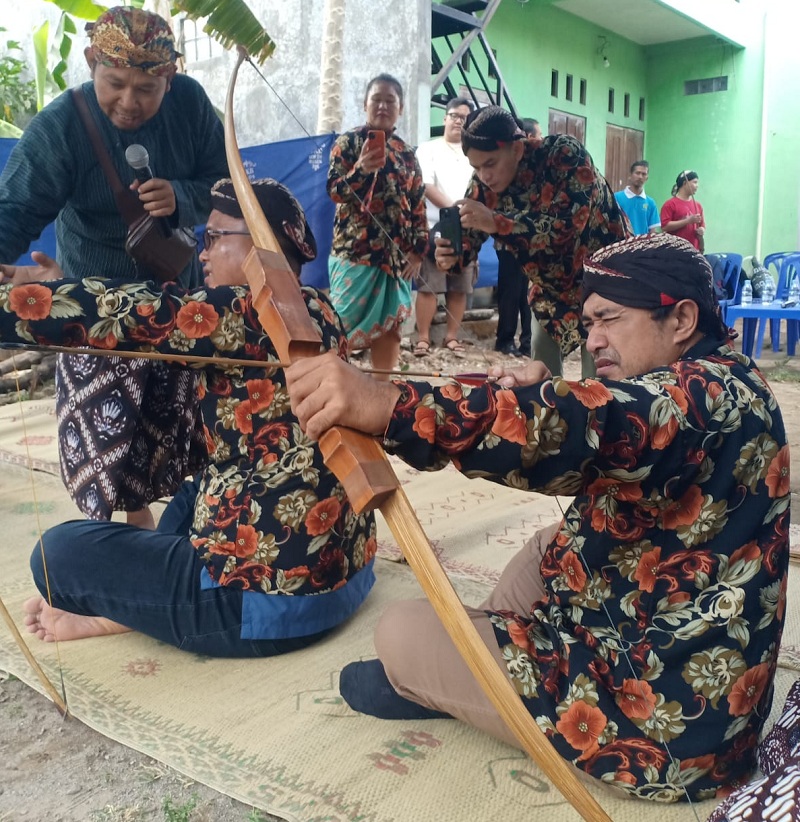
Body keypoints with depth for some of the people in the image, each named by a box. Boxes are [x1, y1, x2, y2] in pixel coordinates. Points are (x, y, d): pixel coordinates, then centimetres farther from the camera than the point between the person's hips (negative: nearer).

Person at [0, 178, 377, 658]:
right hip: (345, 567, 9)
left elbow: (116, 312, -23)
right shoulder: (316, 312, 9)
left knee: (62, 551, 4)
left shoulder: (249, 312, -17)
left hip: (276, 598, -9)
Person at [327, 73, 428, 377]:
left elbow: (418, 206, 14)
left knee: (390, 326, 6)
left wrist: (418, 249, 5)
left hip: (396, 254, 5)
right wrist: (361, 169, -26)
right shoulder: (348, 141, 2)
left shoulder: (407, 154, 14)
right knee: (344, 327, -6)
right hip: (355, 250, -5)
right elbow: (334, 190, -8)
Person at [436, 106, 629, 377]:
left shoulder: (564, 154, -27)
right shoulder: (485, 182, -12)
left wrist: (496, 222, -47)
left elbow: (570, 223, -39)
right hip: (550, 285, 6)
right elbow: (471, 238, -9)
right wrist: (453, 255, -34)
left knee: (596, 373, -8)